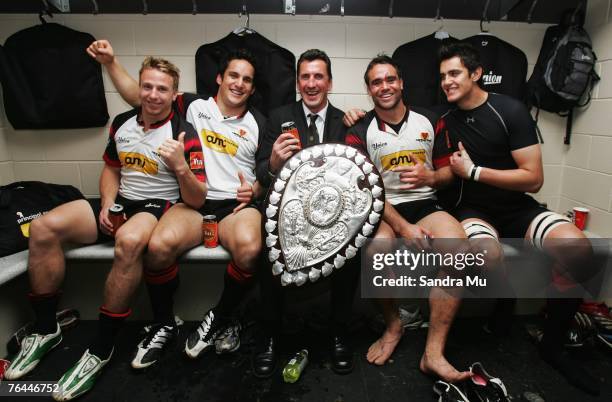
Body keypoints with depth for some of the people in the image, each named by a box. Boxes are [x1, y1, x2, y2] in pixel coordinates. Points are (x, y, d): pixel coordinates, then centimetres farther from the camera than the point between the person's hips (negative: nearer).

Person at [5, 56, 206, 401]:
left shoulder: (185, 133, -9)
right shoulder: (122, 123, 8)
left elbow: (197, 200, -12)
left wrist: (181, 166, -31)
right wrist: (107, 203, 3)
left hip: (159, 206, -6)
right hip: (120, 203, 6)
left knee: (129, 241, -39)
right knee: (43, 229, -13)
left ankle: (101, 349, -22)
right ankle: (46, 330, 3)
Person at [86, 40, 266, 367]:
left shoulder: (259, 124, 12)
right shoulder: (194, 106, 13)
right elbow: (137, 97, 17)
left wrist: (255, 190, -6)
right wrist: (111, 62, 7)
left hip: (237, 204, 0)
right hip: (192, 202, 1)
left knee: (250, 248, -34)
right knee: (158, 245, -30)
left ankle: (220, 319, -3)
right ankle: (164, 324, 0)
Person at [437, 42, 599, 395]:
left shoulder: (510, 110, -8)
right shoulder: (444, 117, 3)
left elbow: (533, 178, -12)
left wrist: (473, 171, -15)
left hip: (517, 208, 0)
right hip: (473, 209, 0)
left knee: (577, 250, -30)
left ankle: (553, 344, -4)